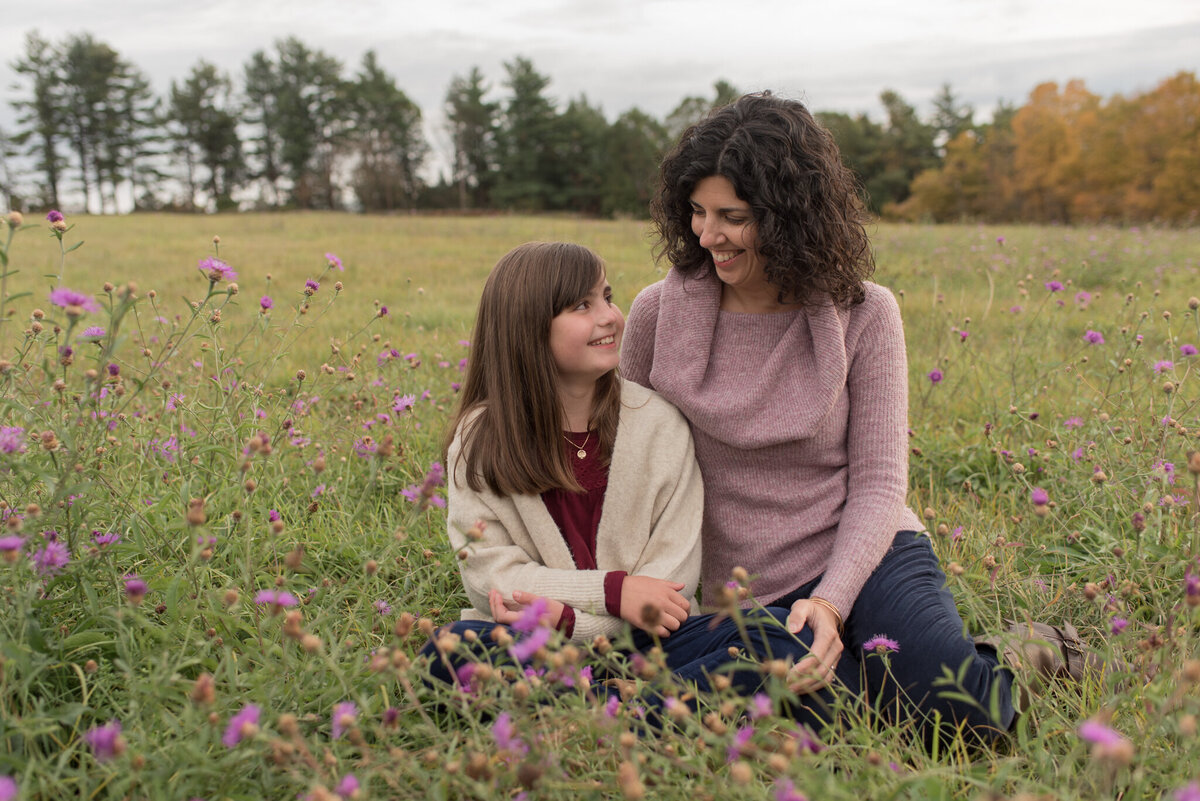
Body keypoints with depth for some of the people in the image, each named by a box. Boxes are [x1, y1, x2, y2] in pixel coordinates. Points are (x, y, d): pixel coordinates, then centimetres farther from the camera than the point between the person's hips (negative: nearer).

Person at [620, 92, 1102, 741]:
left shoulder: (864, 315, -5)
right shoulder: (659, 314, -1)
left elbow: (878, 485, -6)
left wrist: (829, 602, -22)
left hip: (866, 560, -1)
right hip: (749, 596, 2)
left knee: (966, 710, -27)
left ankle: (1019, 662, 10)